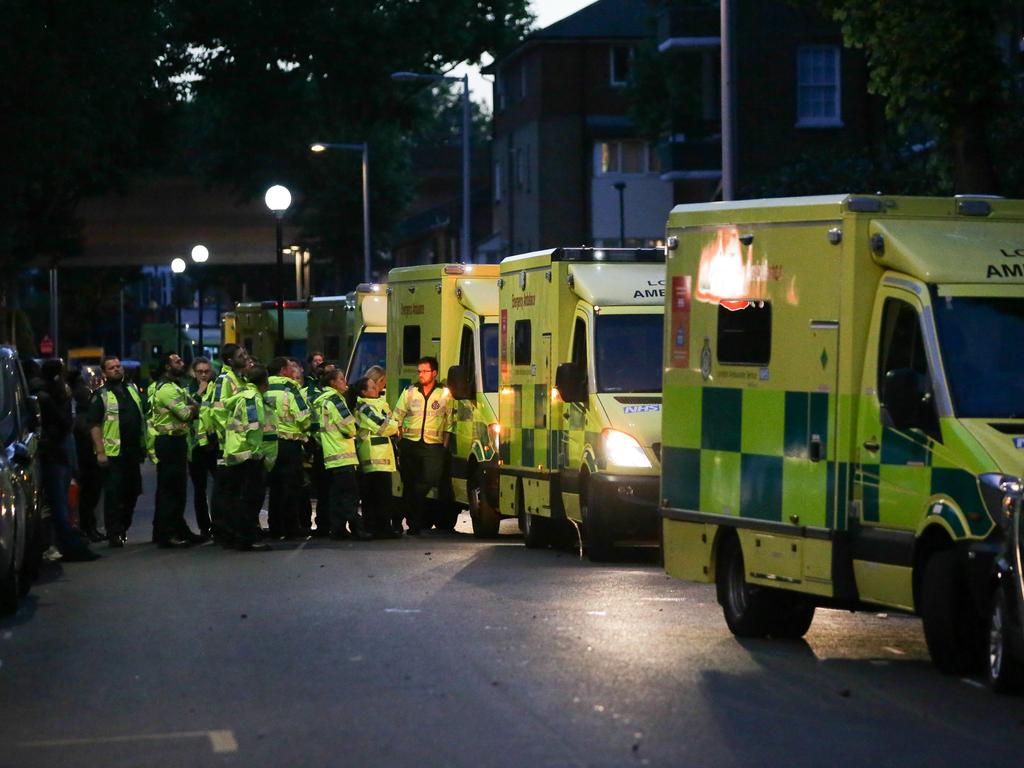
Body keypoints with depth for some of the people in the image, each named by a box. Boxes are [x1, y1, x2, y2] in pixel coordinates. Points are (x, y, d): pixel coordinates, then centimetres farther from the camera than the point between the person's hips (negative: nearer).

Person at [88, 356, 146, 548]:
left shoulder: (133, 389, 14)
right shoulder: (101, 396, -4)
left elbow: (143, 416, 21)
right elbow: (94, 425, -10)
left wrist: (144, 445, 16)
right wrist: (100, 451, -18)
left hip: (133, 451, 6)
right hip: (113, 453, -6)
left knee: (132, 492, 12)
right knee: (113, 494, -6)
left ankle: (123, 529, 26)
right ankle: (114, 534, -3)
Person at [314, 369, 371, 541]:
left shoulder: (322, 401, 19)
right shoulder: (334, 398, -10)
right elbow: (348, 425, -14)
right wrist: (352, 433, 7)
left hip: (331, 456, 9)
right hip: (342, 455, -9)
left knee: (336, 494, 9)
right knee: (350, 494, -11)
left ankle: (336, 529, 8)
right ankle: (357, 528, -15)